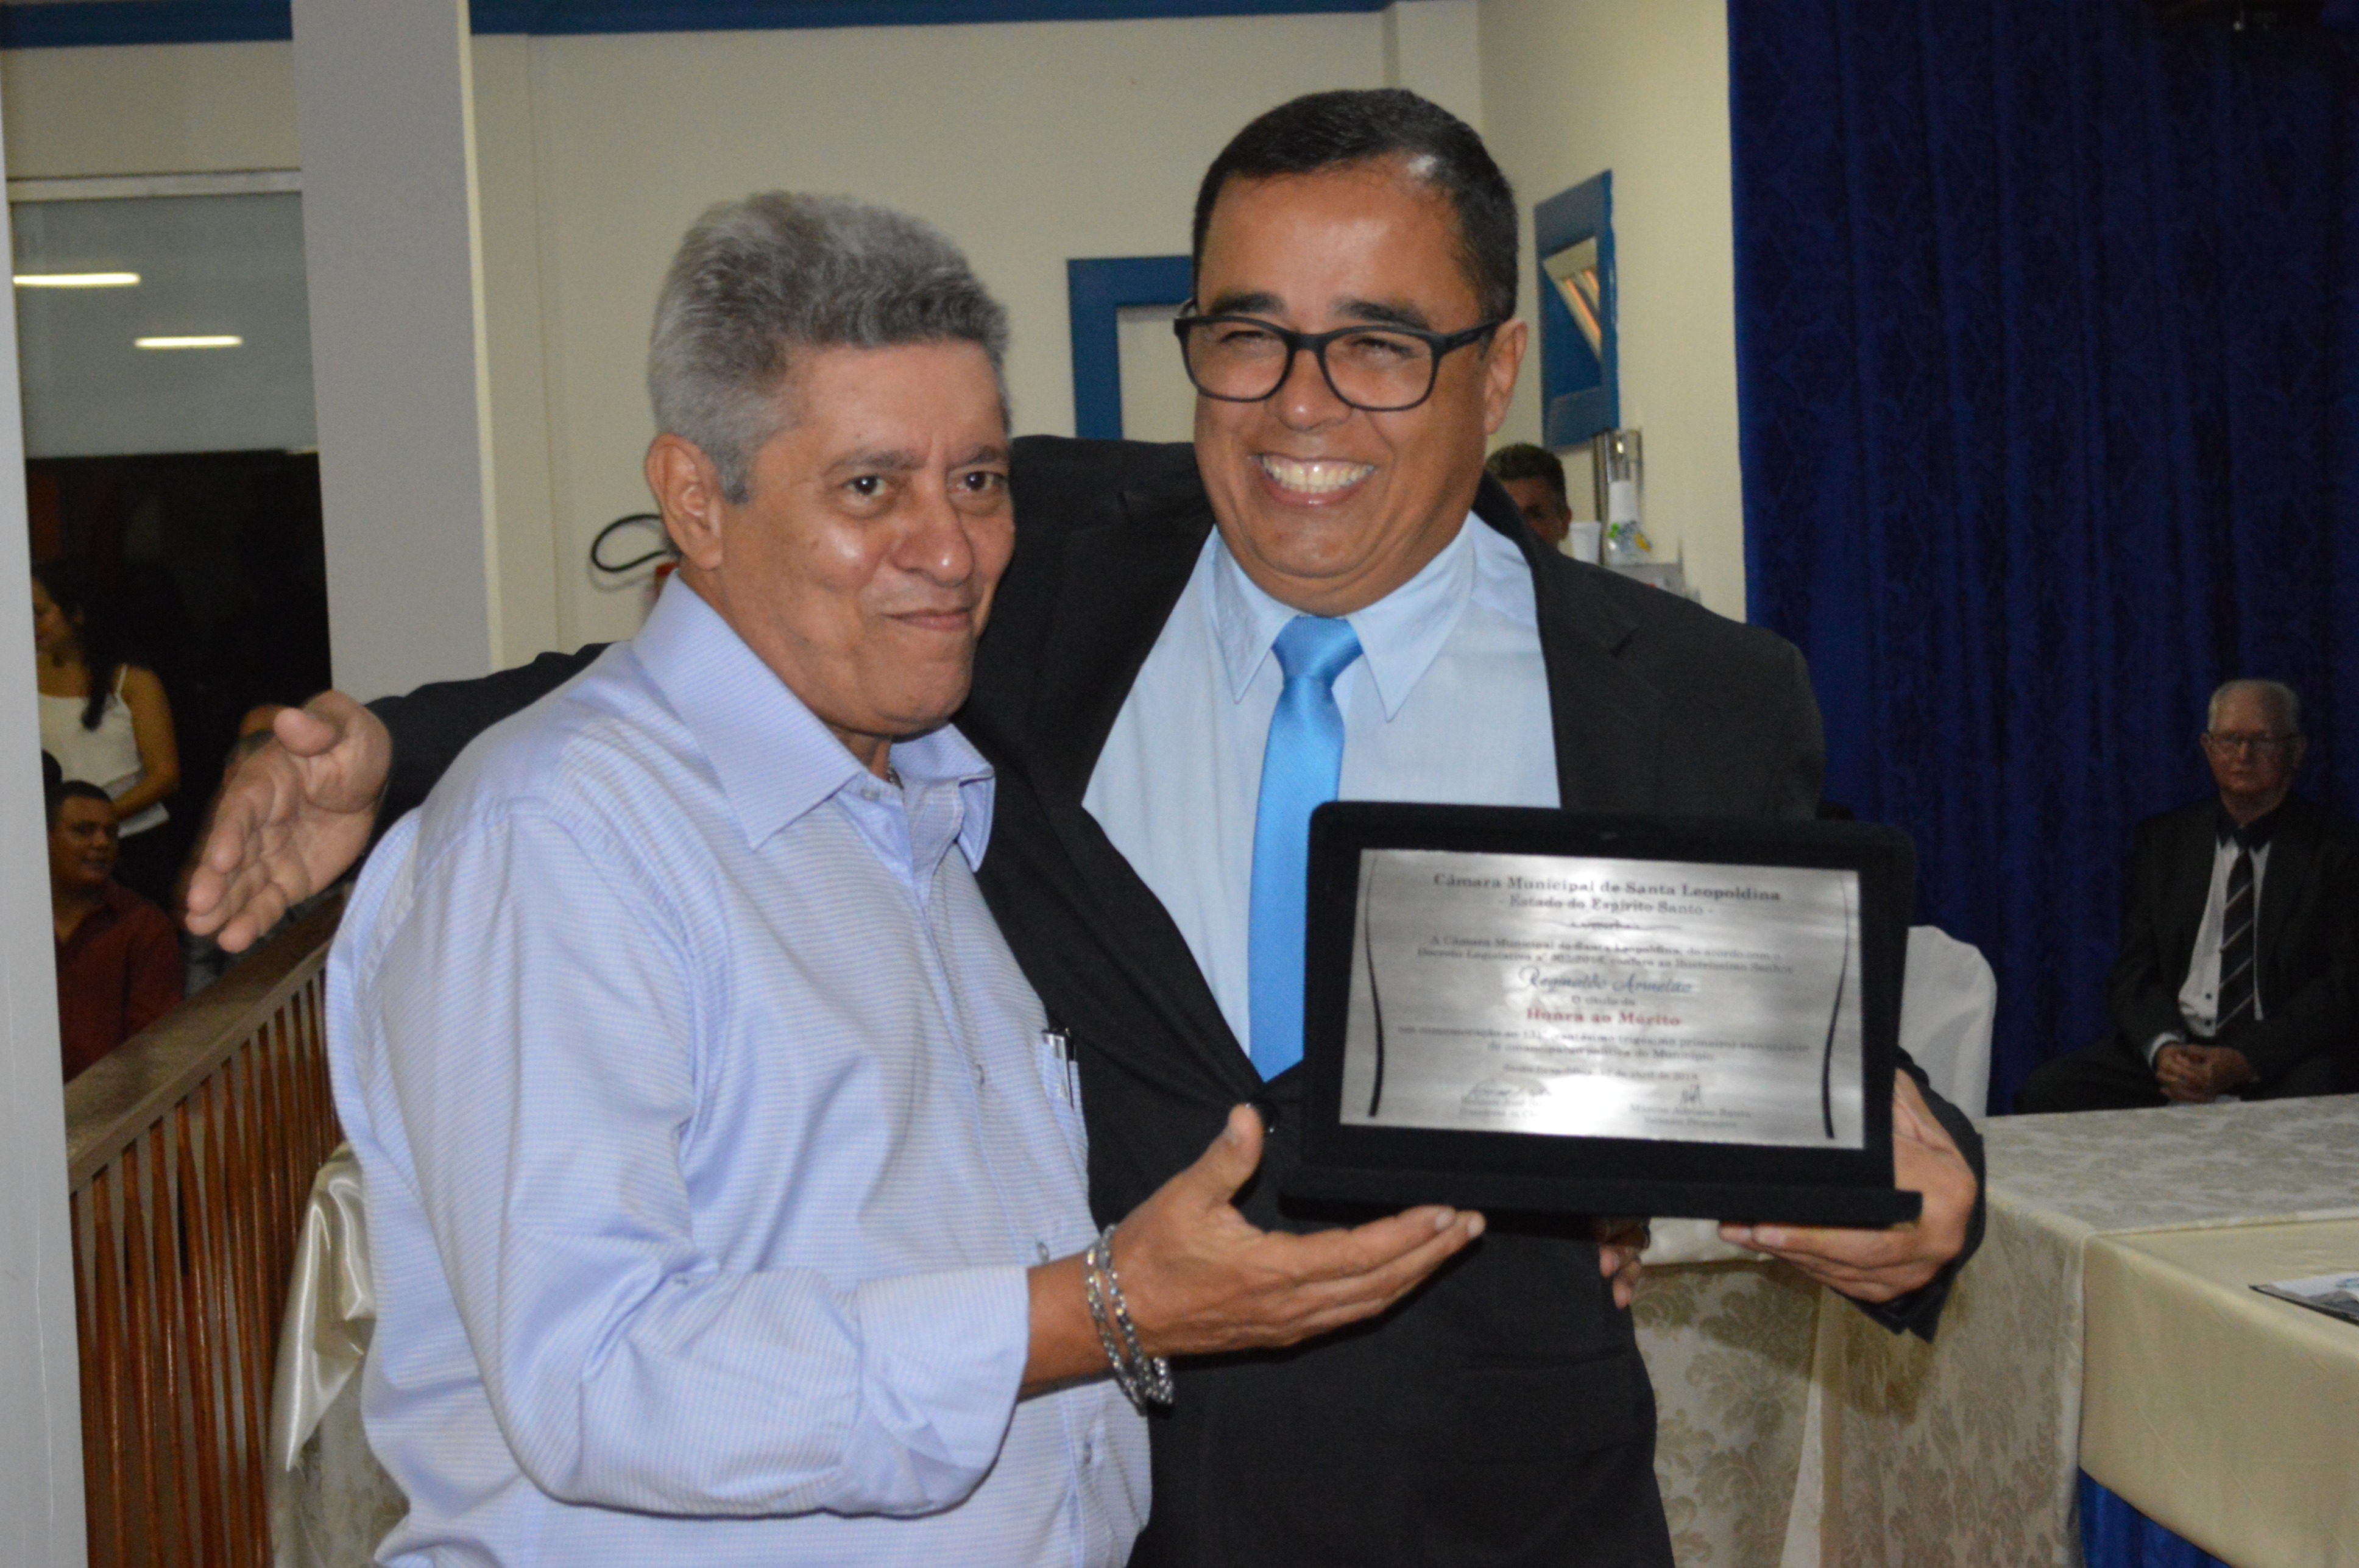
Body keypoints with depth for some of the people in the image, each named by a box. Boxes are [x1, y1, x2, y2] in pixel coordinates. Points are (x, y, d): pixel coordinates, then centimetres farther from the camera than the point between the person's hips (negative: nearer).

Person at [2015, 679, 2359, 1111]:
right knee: (2045, 1090, -21)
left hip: (2284, 1058, -4)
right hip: (2172, 1045, 4)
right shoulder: (2162, 840, 14)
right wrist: (2162, 1047, -14)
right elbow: (2134, 972, 10)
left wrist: (2245, 1061, -18)